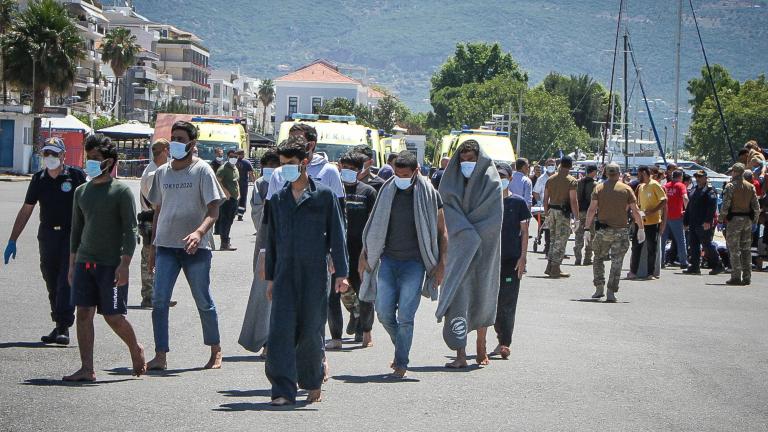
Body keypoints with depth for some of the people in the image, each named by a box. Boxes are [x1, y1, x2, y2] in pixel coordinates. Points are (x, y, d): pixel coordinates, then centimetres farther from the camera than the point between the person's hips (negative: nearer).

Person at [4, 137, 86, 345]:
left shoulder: (76, 176, -4)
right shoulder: (39, 179, 8)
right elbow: (25, 211, 13)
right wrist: (12, 241, 12)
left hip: (72, 235, -4)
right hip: (47, 234, 4)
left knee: (66, 281, -11)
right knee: (52, 283, 7)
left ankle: (63, 328, -10)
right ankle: (59, 326, 16)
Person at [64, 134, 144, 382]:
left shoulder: (121, 191, -5)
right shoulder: (81, 191, 12)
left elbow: (130, 230, -8)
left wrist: (125, 264, -16)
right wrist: (72, 264, 15)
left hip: (111, 263, -5)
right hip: (84, 261, 5)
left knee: (113, 316, -4)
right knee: (84, 313, -2)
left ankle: (135, 349, 23)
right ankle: (87, 369, 0)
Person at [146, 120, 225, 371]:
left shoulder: (202, 170, -3)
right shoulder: (162, 172, 12)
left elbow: (213, 210, -10)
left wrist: (199, 232, -28)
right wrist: (153, 246, 17)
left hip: (195, 247, -4)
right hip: (166, 246, 4)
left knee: (204, 302, 5)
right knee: (159, 300, -6)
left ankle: (215, 351, 20)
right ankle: (161, 355, -4)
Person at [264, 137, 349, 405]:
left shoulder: (324, 195, 1)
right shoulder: (278, 199, 12)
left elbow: (336, 234, 1)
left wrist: (341, 272, -4)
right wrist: (270, 277, 15)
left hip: (314, 273, -3)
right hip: (285, 273, 3)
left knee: (311, 331, 4)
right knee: (281, 330, -9)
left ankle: (312, 383, 25)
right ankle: (283, 390, -9)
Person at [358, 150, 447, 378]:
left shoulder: (429, 194, -2)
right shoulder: (387, 191, 6)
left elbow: (442, 231, 4)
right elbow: (375, 226, 17)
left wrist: (441, 263, -3)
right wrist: (364, 255, 12)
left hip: (414, 263, -3)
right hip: (388, 260, 3)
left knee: (405, 316, -7)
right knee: (384, 312, 0)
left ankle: (401, 363, 4)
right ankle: (401, 348, 26)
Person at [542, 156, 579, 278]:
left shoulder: (551, 179, 8)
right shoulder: (571, 181, -10)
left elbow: (545, 199, 10)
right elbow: (573, 201, -15)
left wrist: (547, 214, 18)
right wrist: (576, 218, -11)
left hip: (551, 210, 6)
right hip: (563, 212, -6)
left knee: (554, 240, 16)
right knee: (560, 241, -1)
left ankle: (550, 267, 14)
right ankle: (555, 269, -1)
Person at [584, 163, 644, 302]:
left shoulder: (598, 188, 1)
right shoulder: (626, 189, 1)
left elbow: (591, 210, -5)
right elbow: (635, 211, -1)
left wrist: (587, 228, -3)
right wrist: (641, 229, 7)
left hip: (602, 230, 1)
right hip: (621, 231, -1)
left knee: (598, 258, 17)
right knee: (616, 262, 2)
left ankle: (599, 288, 12)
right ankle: (611, 293, -4)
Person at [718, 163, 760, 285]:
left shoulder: (730, 186, -9)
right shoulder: (751, 187, 8)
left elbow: (725, 205, -14)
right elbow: (756, 206, 7)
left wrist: (721, 219, -4)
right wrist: (755, 219, 16)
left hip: (734, 219, -5)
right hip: (747, 220, 5)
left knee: (734, 249, -2)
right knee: (746, 249, 10)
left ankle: (736, 277, -4)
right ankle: (747, 277, 9)